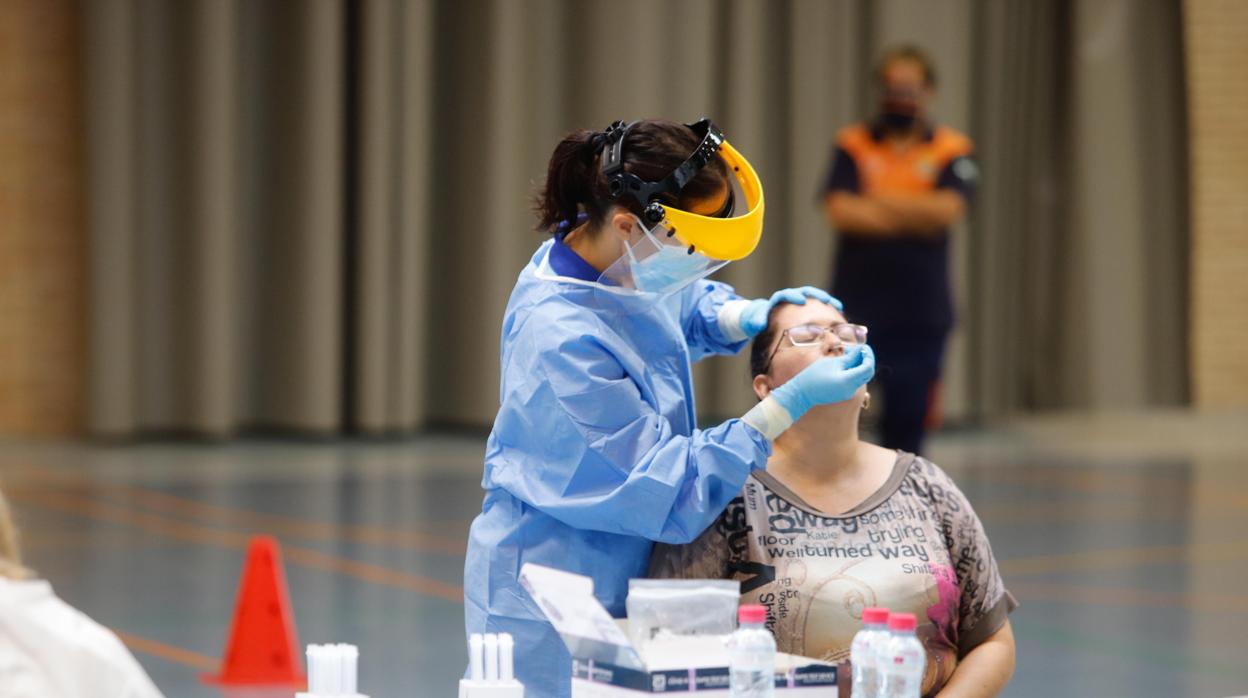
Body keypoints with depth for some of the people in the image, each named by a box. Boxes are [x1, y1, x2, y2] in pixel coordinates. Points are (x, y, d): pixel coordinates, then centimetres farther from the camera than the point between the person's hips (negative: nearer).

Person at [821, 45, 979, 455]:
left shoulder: (951, 151, 5)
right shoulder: (852, 146, 5)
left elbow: (948, 207, -12)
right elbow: (840, 210, -9)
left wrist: (878, 199, -7)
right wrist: (914, 218, -10)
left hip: (920, 310, 0)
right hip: (856, 305, 0)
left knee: (907, 419, 2)